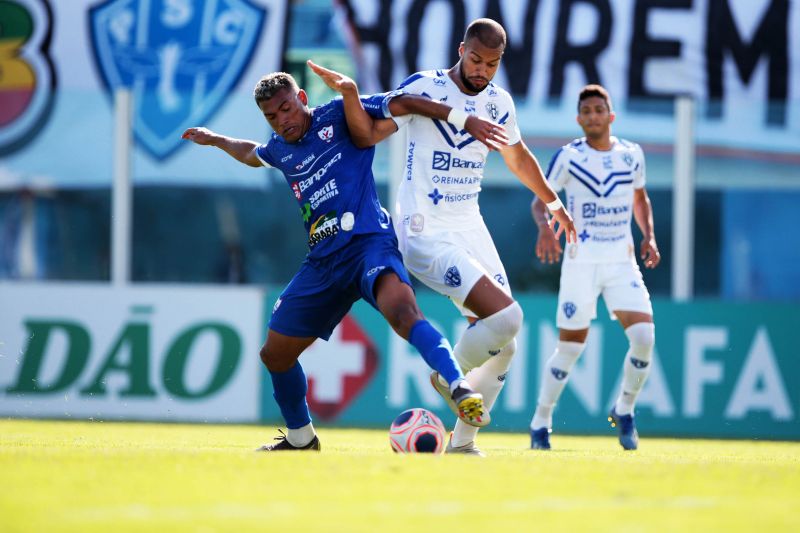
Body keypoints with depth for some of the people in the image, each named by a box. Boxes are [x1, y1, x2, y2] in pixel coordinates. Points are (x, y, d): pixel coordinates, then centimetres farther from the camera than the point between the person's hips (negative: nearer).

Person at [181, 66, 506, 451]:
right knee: (275, 354, 13)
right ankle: (300, 438, 34)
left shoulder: (339, 117, -1)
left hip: (368, 242, -8)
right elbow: (254, 154, 43)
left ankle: (459, 388, -51)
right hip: (323, 260, 8)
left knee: (401, 310, -38)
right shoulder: (280, 148, 18)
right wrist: (216, 140, 51)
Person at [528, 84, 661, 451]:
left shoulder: (631, 155, 6)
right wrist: (544, 226, -21)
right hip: (580, 261, -3)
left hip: (622, 260, 3)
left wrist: (649, 236, 5)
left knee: (644, 335, -15)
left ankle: (624, 410, 8)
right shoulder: (568, 157, -4)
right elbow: (540, 200, 0)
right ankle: (540, 423, 15)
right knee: (570, 348, -2)